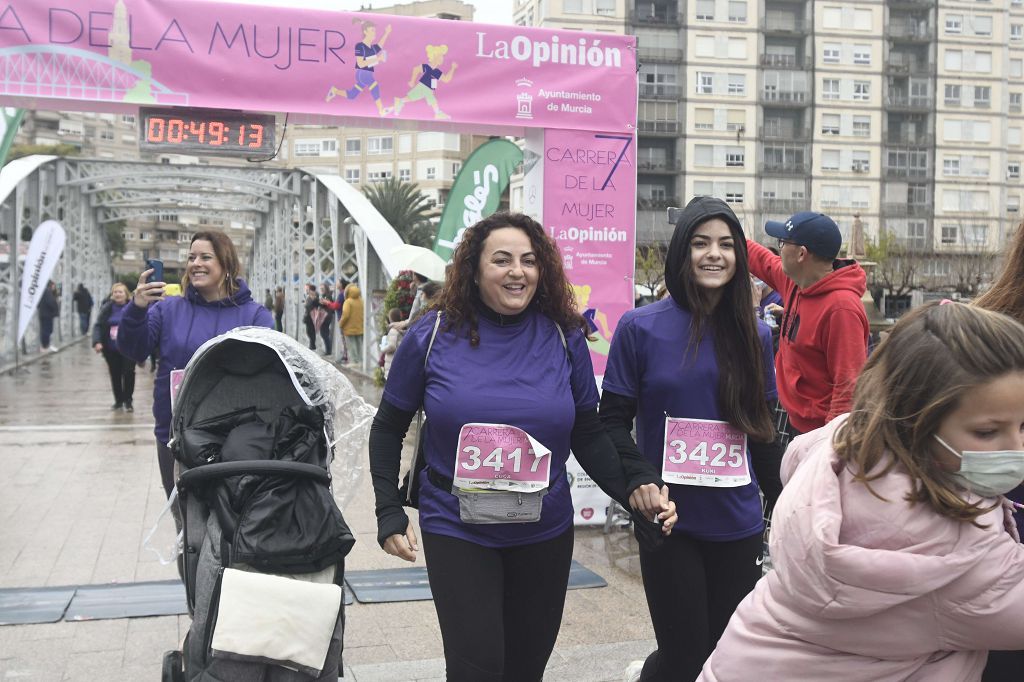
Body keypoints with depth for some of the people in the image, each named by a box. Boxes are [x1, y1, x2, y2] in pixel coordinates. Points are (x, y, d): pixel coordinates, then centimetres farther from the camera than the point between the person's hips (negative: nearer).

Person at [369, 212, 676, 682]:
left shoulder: (565, 339, -3)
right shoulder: (432, 337, -8)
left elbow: (589, 435, 3)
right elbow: (388, 428, 3)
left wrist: (635, 486, -14)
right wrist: (390, 512, -6)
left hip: (545, 533, 3)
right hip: (456, 531, -2)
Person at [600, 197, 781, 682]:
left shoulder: (754, 334, 5)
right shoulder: (640, 328, -6)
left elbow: (762, 431, 11)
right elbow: (612, 422, -5)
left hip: (738, 524, 4)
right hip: (671, 523, -3)